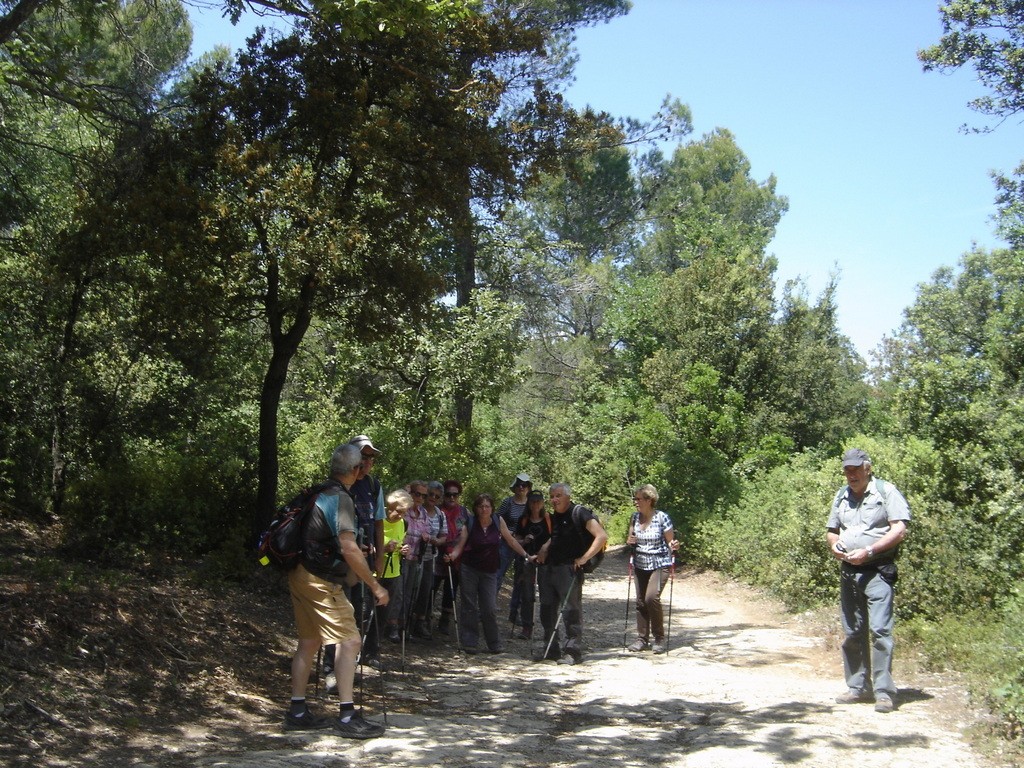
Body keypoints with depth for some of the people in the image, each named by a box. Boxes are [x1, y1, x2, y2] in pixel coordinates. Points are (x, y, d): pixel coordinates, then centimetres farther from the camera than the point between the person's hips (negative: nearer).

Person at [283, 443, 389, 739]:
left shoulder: (320, 492, 11)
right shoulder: (341, 499, -16)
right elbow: (348, 548, -25)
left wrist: (354, 558, 33)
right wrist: (375, 586, -19)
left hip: (300, 574, 10)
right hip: (320, 581, -10)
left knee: (309, 641, 15)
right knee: (349, 640, -7)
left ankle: (298, 712, 19)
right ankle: (348, 716, -9)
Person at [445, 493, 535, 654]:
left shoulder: (498, 522, -3)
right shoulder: (469, 524, -6)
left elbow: (511, 541, 6)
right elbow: (460, 546, -9)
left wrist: (527, 556, 6)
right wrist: (452, 555, -29)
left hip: (489, 571, 1)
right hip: (470, 569, -1)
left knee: (490, 609, 0)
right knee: (469, 607, 2)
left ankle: (494, 644, 13)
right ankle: (469, 642, 10)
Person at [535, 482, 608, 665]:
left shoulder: (579, 513, -10)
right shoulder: (554, 516, 15)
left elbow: (602, 536, -17)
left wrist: (584, 558, -19)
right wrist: (544, 549, 12)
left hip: (569, 568, -8)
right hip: (549, 568, 8)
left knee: (571, 610, -7)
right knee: (547, 609, 11)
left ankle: (572, 651, -1)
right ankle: (550, 650, 21)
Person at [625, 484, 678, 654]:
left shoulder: (662, 518, -12)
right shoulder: (635, 517, 3)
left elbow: (670, 543, -6)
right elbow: (630, 539, 14)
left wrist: (673, 546, -28)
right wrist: (629, 541, -8)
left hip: (659, 565, -5)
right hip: (640, 565, 5)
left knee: (652, 597, -21)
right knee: (640, 601, 6)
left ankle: (659, 638, -6)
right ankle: (642, 639, 17)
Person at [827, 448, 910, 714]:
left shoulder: (886, 492, -4)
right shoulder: (841, 496, 15)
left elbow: (900, 530, -10)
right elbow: (832, 531, 24)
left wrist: (869, 551, -17)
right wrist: (834, 545, 1)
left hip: (878, 571, -6)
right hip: (848, 572, 6)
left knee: (880, 630, -12)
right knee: (853, 632, 10)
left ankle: (884, 692, -8)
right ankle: (858, 687, 19)